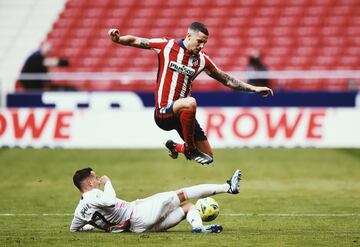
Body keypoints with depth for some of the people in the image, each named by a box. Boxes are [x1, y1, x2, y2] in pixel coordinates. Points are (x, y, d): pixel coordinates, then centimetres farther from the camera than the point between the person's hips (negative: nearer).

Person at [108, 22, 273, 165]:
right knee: (190, 102, -38)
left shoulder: (202, 60, 3)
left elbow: (227, 80, 11)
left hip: (181, 113, 5)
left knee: (207, 156, 4)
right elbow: (136, 41, -1)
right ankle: (190, 149, -17)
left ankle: (175, 147, 35)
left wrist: (254, 89, 6)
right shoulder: (167, 45, -6)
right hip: (163, 113, -5)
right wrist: (118, 39, -20)